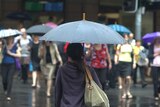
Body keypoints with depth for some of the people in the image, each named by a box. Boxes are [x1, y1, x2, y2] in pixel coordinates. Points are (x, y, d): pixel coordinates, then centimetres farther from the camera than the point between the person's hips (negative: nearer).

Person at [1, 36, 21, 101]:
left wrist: (10, 53, -13)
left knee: (9, 79, -10)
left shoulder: (15, 46, -1)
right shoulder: (4, 46, 7)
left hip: (12, 64, -3)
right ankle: (5, 90, 35)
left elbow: (19, 55, -9)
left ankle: (8, 95, -7)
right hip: (4, 64, 3)